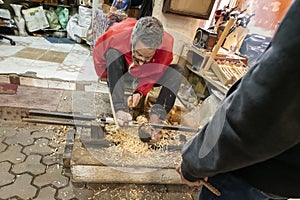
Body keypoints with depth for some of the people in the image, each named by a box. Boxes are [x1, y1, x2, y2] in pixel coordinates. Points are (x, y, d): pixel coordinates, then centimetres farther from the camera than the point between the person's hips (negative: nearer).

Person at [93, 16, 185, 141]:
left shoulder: (166, 44, -32)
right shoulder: (115, 37, -34)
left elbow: (153, 75, -23)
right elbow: (98, 57, -17)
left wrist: (140, 92, -38)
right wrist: (110, 76, -29)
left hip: (144, 76, 1)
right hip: (119, 72, 0)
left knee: (178, 71, -23)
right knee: (113, 53, -34)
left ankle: (155, 117, -32)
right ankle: (119, 109, -37)